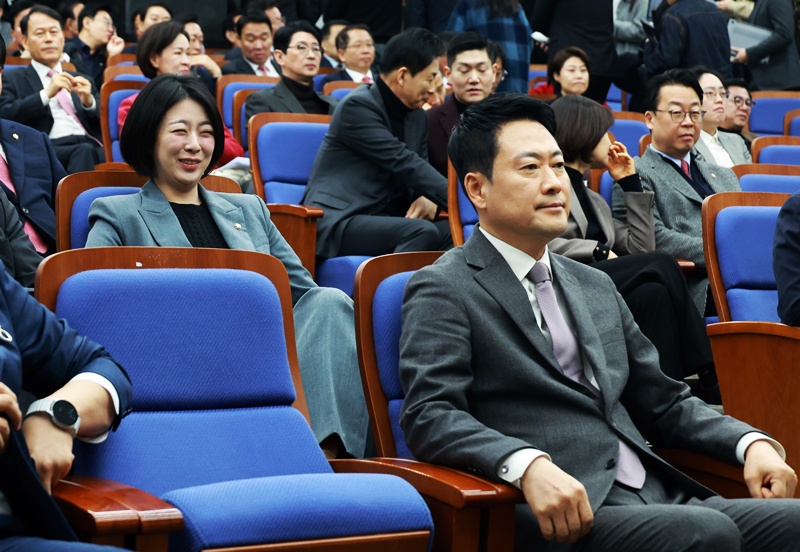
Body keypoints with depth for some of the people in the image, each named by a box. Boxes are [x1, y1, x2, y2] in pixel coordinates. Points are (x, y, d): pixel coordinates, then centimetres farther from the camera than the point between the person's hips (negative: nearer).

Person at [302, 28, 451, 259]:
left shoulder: (417, 117, 16)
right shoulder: (357, 106, -10)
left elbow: (418, 171, 18)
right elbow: (403, 162, -18)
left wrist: (428, 200, -8)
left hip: (385, 219, 8)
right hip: (338, 223, -8)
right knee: (423, 231, -31)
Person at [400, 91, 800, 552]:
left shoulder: (596, 287, 26)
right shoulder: (443, 290, 2)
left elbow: (664, 402, 29)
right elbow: (430, 415, -12)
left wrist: (751, 442, 10)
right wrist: (528, 465, -30)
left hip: (660, 497, 7)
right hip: (564, 515, -7)